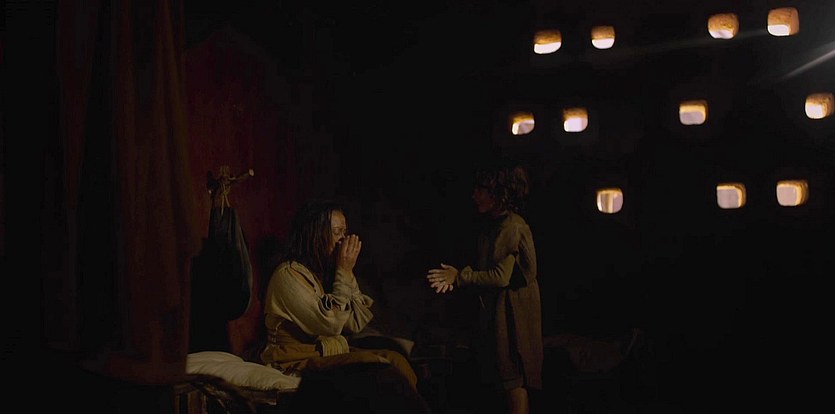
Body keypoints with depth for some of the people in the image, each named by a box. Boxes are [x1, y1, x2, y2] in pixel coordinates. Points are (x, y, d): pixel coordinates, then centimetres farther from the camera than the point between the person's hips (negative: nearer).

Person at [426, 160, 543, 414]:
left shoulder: (512, 227, -17)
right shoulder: (493, 225, 13)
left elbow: (501, 277, -22)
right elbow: (484, 270, 16)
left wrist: (460, 276, -15)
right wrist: (455, 279, -1)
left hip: (512, 310, -9)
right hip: (495, 308, 9)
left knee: (514, 379, -5)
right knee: (507, 377, 13)